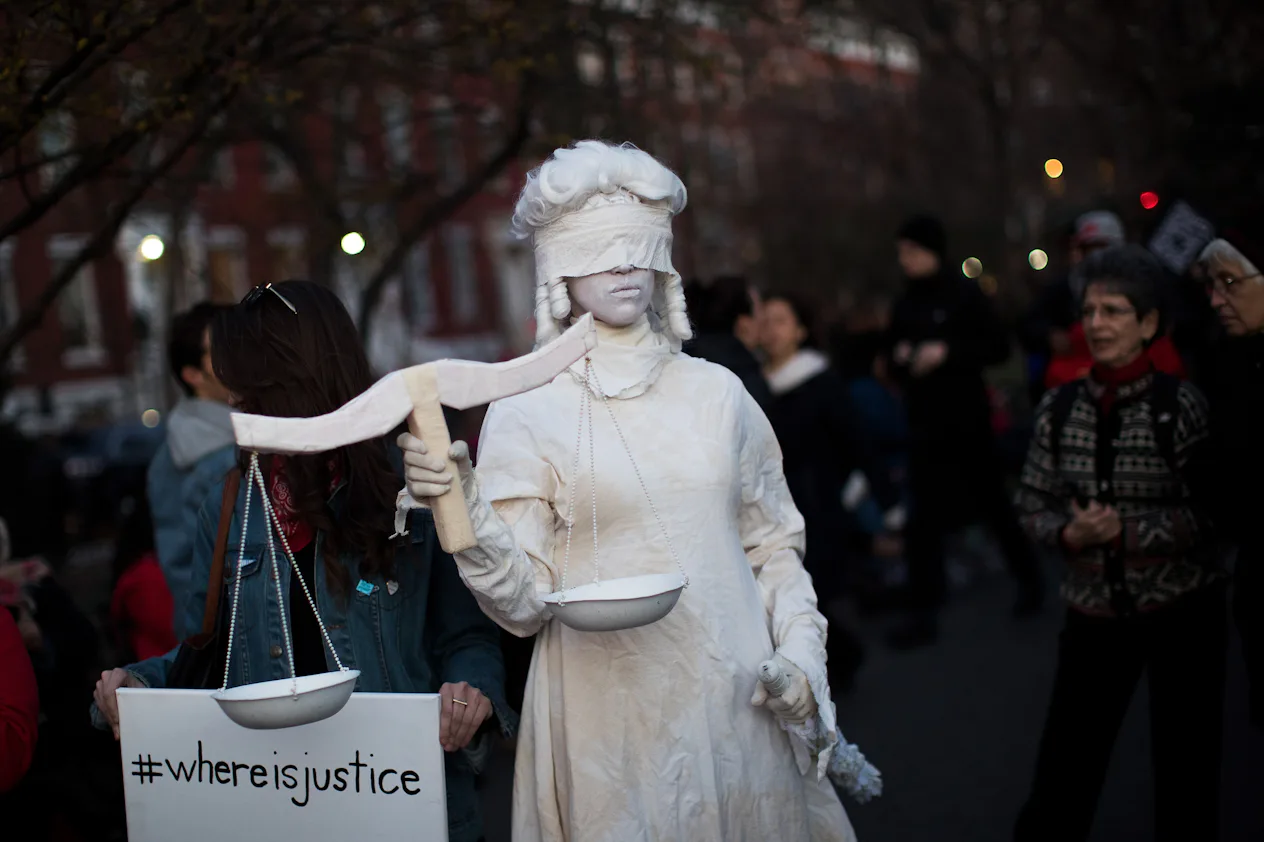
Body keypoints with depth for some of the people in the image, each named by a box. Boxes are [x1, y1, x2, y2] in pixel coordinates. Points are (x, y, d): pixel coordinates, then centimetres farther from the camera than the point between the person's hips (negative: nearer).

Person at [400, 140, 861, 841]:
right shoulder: (525, 414, -3)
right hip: (609, 713, -3)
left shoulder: (715, 392, 5)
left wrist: (801, 652, -1)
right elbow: (524, 603, -8)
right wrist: (465, 511, -23)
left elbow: (772, 546, 13)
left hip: (738, 702, 3)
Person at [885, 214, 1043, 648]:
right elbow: (894, 363, 17)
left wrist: (947, 352, -20)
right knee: (922, 519, 0)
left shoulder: (964, 294, -7)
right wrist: (900, 358, -5)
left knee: (994, 503, 9)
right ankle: (923, 613, 4)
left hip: (967, 419, -4)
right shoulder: (905, 306, 8)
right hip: (924, 422, 4)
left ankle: (1030, 581, 31)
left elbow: (999, 347, -10)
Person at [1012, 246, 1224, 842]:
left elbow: (1212, 514, -12)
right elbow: (1033, 504, 5)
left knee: (1186, 769, 10)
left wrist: (1126, 530, -21)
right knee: (1064, 768, 5)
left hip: (1183, 611, -2)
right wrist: (1068, 534, -15)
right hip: (1094, 611, 2)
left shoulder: (1182, 406, -10)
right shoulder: (1059, 408, -1)